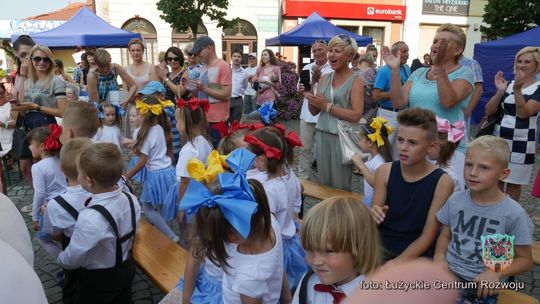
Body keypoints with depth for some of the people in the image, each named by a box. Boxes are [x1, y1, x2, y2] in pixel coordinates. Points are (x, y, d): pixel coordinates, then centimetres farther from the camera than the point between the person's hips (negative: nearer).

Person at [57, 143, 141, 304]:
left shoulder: (90, 218, -36)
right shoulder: (131, 199, -16)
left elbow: (72, 259, -20)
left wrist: (60, 259, 1)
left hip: (96, 281, -5)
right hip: (126, 269, 5)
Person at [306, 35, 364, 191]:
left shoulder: (356, 80, -6)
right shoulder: (325, 78, 10)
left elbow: (356, 115, -16)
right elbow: (314, 111, 12)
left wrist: (327, 106, -16)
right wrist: (310, 98, -9)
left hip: (342, 137, -5)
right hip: (322, 135, 5)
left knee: (340, 187, 4)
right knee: (323, 183, 11)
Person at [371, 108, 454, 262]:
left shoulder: (442, 182, -12)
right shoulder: (384, 171, -4)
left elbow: (427, 237, -9)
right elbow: (375, 224, 1)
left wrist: (396, 264, -18)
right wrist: (373, 217, -22)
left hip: (419, 255, -2)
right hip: (383, 246, 3)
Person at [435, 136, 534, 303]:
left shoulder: (513, 214, -11)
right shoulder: (455, 200, 0)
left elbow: (525, 260, 0)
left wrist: (496, 273, -17)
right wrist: (440, 255, -7)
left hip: (482, 284, -2)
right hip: (448, 272, 3)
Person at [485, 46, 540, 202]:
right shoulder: (507, 84, 8)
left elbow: (523, 113, -18)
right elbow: (489, 111, 0)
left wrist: (517, 89, -29)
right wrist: (500, 91, -15)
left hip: (520, 144, -3)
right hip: (498, 140, 4)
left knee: (513, 183, 6)